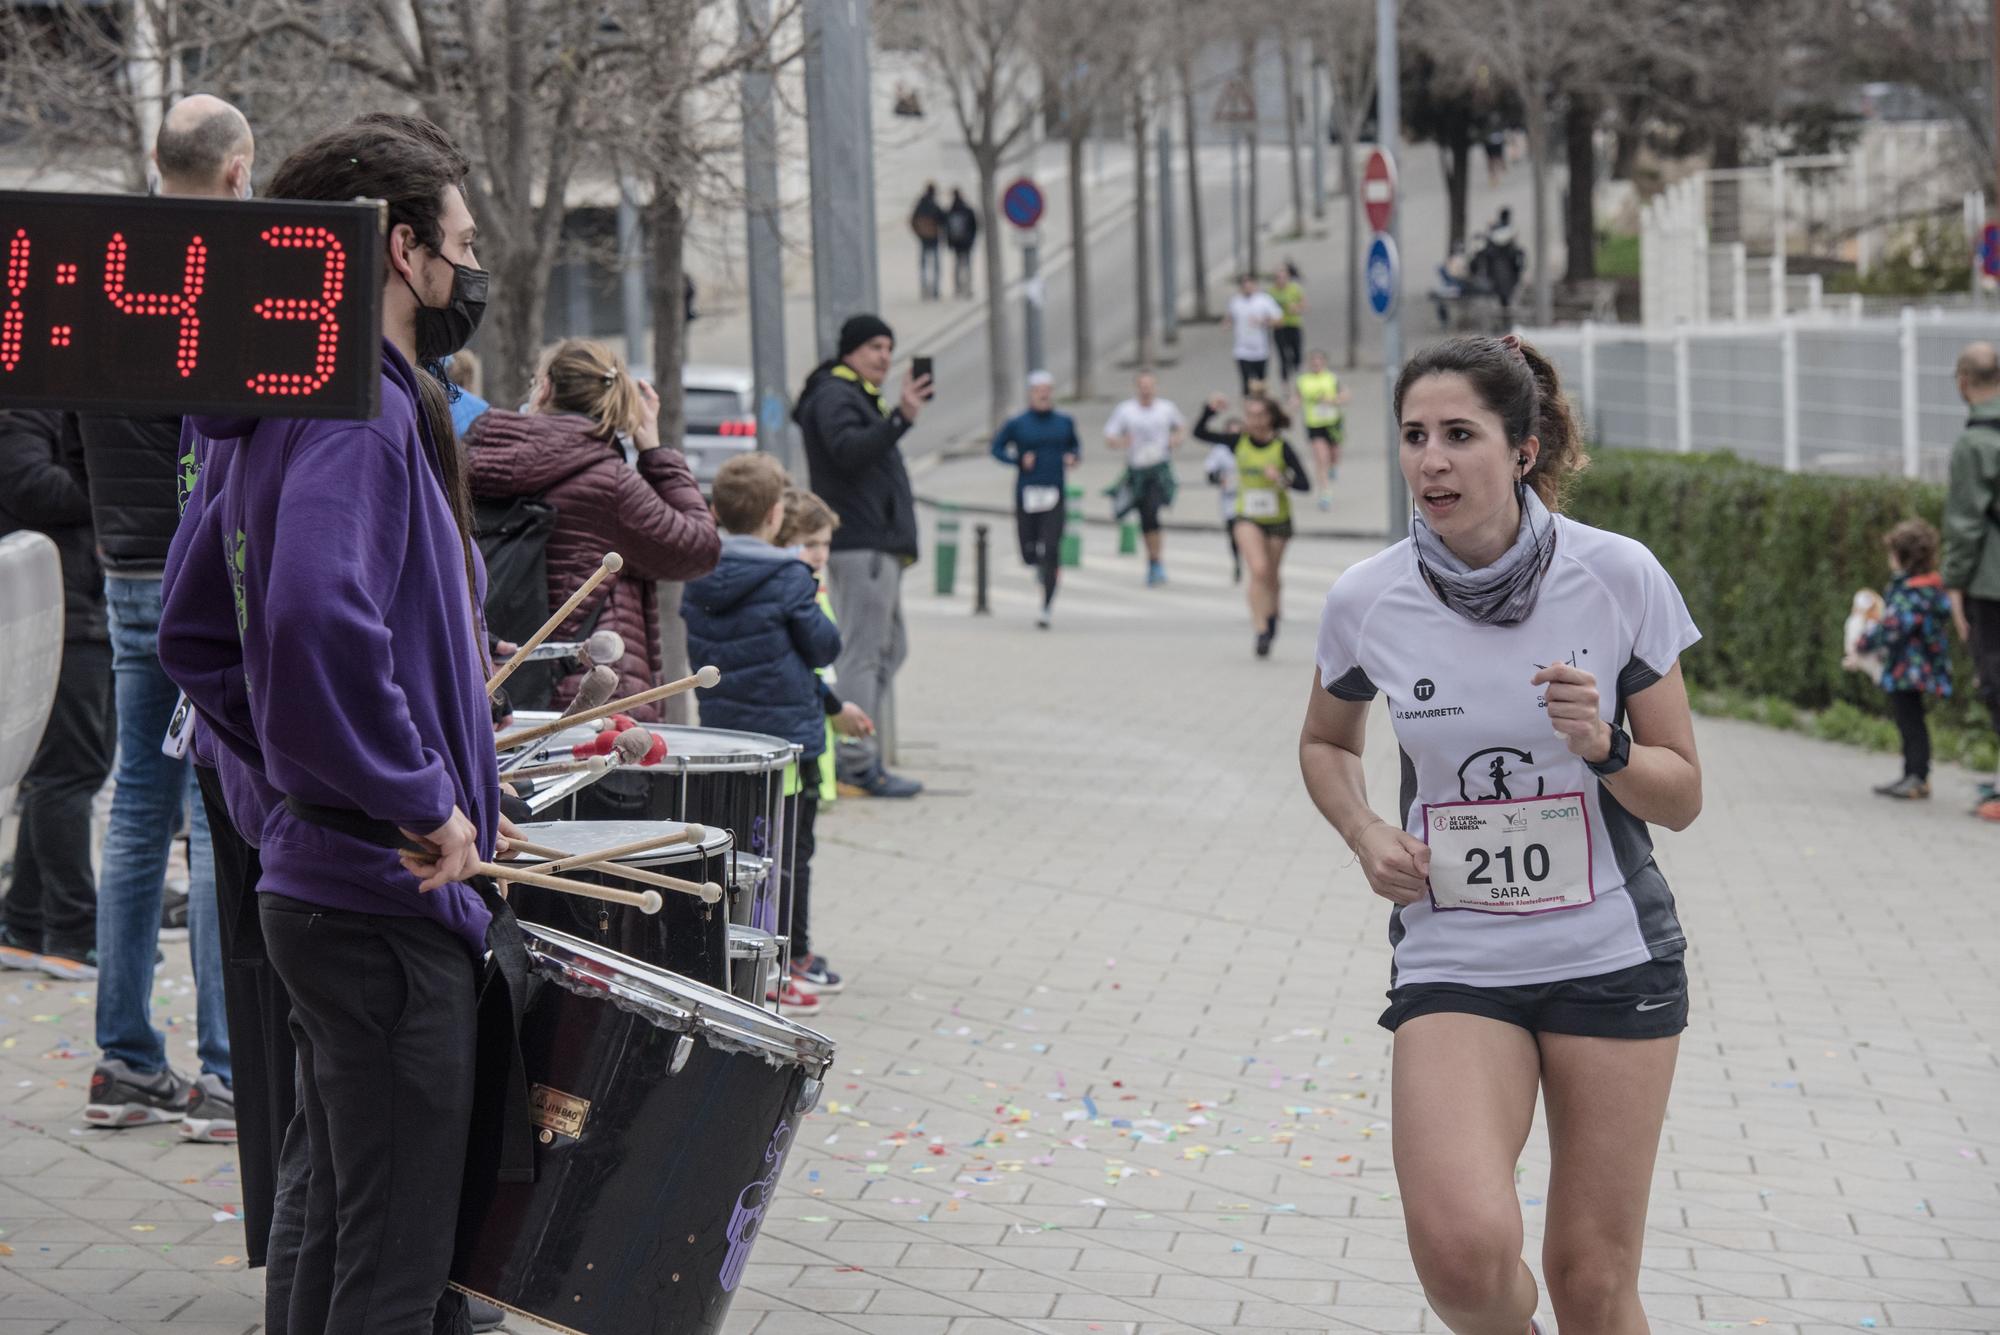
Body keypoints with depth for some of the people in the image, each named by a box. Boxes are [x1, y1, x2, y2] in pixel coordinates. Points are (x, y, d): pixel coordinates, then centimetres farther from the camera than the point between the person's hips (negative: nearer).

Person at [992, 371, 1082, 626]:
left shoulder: (1064, 422, 8)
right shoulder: (1017, 423, 1)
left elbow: (1076, 445, 23)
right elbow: (997, 448, 6)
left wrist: (1073, 456, 1)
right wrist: (1019, 460, -10)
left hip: (1054, 493, 0)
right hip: (1026, 493, 0)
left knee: (1051, 551, -12)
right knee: (1028, 552, 5)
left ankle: (1047, 606, -5)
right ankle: (1039, 563, 44)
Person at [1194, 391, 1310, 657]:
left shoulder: (1282, 447, -11)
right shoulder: (1239, 442, -5)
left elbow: (1305, 484, -11)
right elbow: (1199, 433, -1)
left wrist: (1282, 479, -28)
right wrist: (1211, 410, -16)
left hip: (1278, 519, 0)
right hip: (1247, 518, 0)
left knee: (1271, 576, 14)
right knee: (1259, 570, -20)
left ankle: (1271, 622, 40)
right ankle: (1261, 630, -19)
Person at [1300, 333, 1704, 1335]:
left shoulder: (1619, 576, -8)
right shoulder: (1367, 600, -6)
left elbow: (1681, 797, 0)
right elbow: (1325, 743, 16)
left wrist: (1604, 746, -20)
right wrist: (1365, 833, -4)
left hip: (1613, 953, 0)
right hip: (1452, 959, 0)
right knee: (1463, 1250, -22)